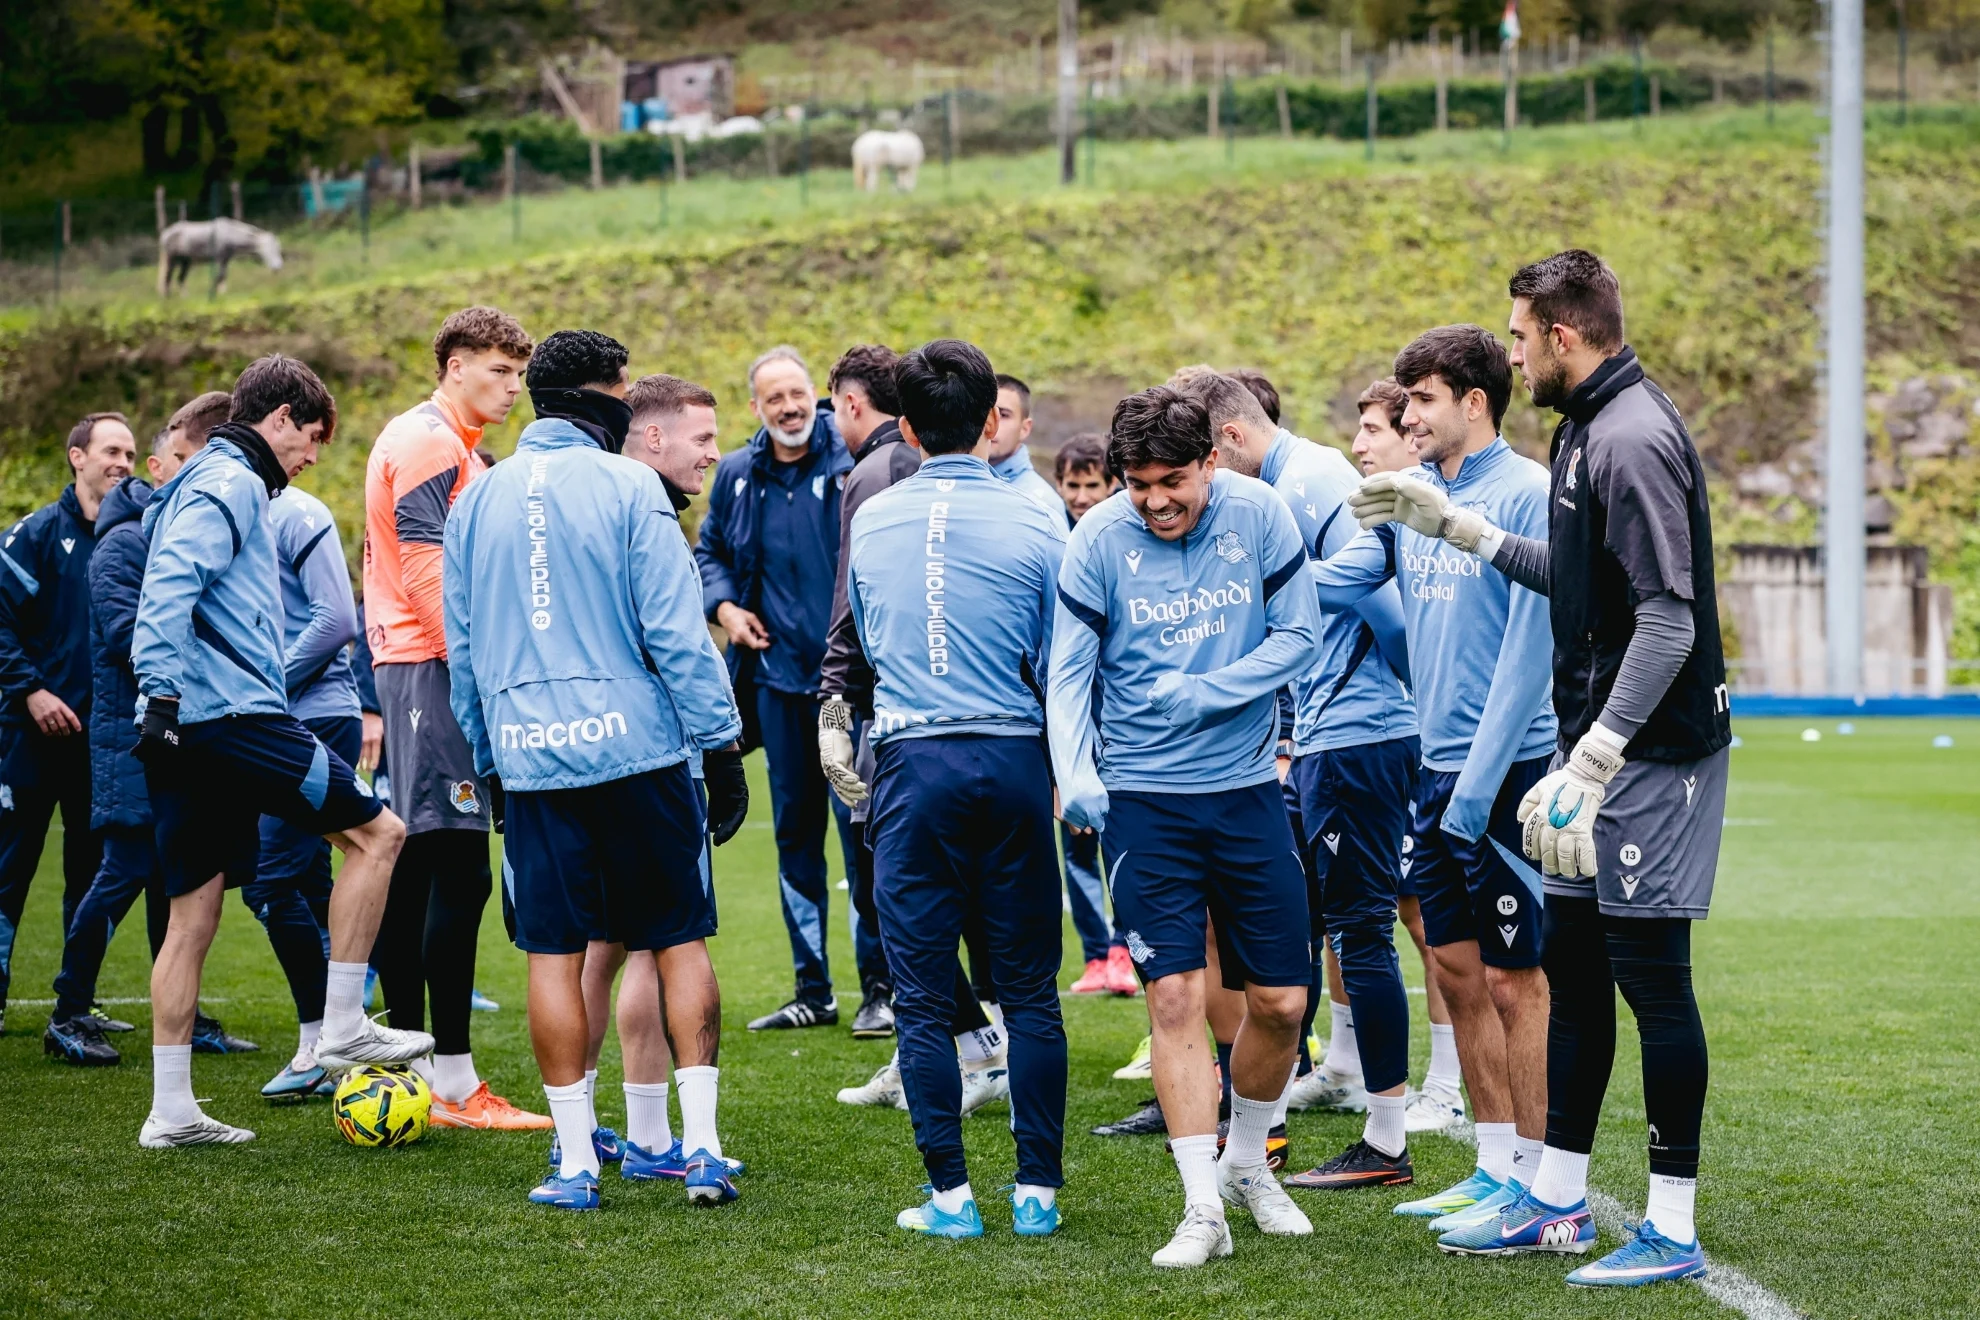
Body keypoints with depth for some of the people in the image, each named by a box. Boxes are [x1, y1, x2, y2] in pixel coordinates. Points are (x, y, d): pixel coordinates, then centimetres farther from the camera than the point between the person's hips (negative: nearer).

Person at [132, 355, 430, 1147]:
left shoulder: (213, 482, 25)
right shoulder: (231, 483, -6)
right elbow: (170, 587, -19)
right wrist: (164, 692, -24)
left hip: (185, 730, 10)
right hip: (229, 714, -10)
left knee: (192, 916, 9)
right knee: (374, 831, -4)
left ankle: (171, 1109, 9)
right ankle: (343, 1028, -4)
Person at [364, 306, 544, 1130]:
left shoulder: (455, 446, 22)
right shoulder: (425, 441, -11)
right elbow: (424, 571, -18)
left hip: (417, 667, 11)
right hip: (430, 666, -11)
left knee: (418, 866, 11)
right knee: (457, 867, -13)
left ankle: (412, 1067, 16)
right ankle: (453, 1083, -14)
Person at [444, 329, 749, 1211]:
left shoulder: (478, 499, 10)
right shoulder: (627, 486, -5)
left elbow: (461, 647, 15)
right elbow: (675, 629, -9)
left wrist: (488, 760, 23)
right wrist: (721, 746, -5)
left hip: (527, 755, 3)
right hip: (637, 744, -3)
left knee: (554, 954, 5)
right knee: (680, 941, 5)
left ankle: (575, 1162, 5)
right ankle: (700, 1145, 1)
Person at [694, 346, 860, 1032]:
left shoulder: (852, 463, -8)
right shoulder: (736, 476, 8)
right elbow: (709, 552, 23)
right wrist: (724, 604, 5)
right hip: (777, 676, 5)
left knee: (860, 825, -7)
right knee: (794, 833, 11)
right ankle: (812, 988, 19)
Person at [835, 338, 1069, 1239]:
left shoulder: (870, 522, 3)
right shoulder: (1033, 528, -5)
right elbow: (1058, 667, 0)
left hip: (912, 764, 1)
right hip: (1011, 761, -1)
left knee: (923, 994, 4)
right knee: (1029, 988, 7)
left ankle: (950, 1194, 4)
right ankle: (1037, 1189, 9)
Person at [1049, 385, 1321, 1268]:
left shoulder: (1259, 515, -6)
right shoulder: (1098, 540, -9)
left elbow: (1298, 636, -2)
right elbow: (1068, 672, -6)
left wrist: (1206, 690, -15)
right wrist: (1075, 772, -21)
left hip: (1246, 789, 2)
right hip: (1142, 797, -2)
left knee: (1280, 999, 5)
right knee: (1175, 996, -8)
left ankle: (1246, 1161, 31)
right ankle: (1203, 1208, -1)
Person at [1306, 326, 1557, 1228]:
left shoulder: (1528, 497, -13)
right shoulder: (1411, 495, 9)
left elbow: (1527, 653, -16)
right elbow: (1327, 584, 13)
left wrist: (1476, 790, -18)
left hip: (1506, 773, -8)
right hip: (1436, 768, 8)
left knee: (1513, 981, -3)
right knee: (1456, 970, 12)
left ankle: (1538, 1187, 5)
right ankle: (1495, 1169, 22)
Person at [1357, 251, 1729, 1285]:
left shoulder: (1633, 439, -19)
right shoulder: (1588, 429, 13)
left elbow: (1668, 620, -24)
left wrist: (1596, 756, -27)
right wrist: (1457, 527, 26)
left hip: (1652, 750, -10)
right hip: (1599, 744, 10)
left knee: (1651, 974, -5)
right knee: (1571, 963, 15)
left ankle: (1673, 1229, 2)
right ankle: (1556, 1201, 24)